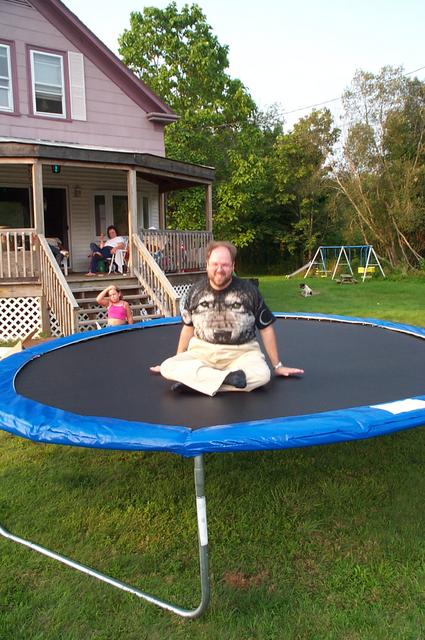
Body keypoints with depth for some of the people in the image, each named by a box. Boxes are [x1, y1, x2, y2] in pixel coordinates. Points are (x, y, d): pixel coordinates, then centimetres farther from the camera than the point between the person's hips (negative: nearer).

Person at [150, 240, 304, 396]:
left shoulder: (249, 290, -3)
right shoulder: (195, 291, 3)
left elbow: (266, 329, 5)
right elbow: (188, 327, 16)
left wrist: (277, 366, 7)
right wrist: (177, 362, 21)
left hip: (241, 352, -1)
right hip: (202, 351, 2)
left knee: (262, 375, -33)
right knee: (167, 367, -25)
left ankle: (192, 380, -27)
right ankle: (227, 377, -29)